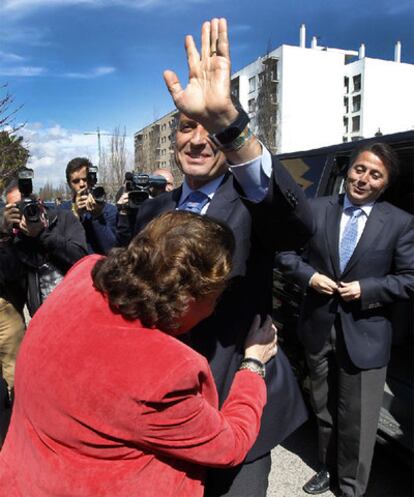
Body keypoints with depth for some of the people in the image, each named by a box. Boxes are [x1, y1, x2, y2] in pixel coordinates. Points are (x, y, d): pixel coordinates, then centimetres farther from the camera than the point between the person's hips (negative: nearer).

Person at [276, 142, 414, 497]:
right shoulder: (316, 209, -2)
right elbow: (285, 251, 2)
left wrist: (366, 289, -17)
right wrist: (309, 276, -13)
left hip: (365, 334, -2)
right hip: (319, 327, 3)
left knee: (357, 419, 10)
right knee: (324, 408, 22)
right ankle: (328, 468, 46)